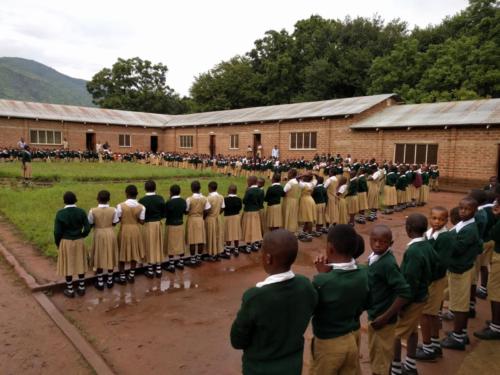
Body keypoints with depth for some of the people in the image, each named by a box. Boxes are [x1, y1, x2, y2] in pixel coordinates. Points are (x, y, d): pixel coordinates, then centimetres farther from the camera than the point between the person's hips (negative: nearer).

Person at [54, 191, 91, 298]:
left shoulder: (60, 213, -14)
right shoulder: (81, 211, -8)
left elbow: (57, 231, -12)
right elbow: (87, 228, -7)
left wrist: (58, 243, 5)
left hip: (66, 242, -2)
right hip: (79, 241, 2)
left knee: (68, 266, 10)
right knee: (80, 264, 14)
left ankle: (70, 290, 20)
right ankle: (81, 288, 23)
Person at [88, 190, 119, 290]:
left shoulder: (93, 211, -13)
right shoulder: (113, 210, -11)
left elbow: (90, 224, -5)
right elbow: (114, 223, -3)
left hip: (99, 235, -1)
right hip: (110, 234, 1)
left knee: (99, 258, 10)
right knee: (110, 257, 13)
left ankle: (100, 283, 18)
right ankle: (110, 281, 23)